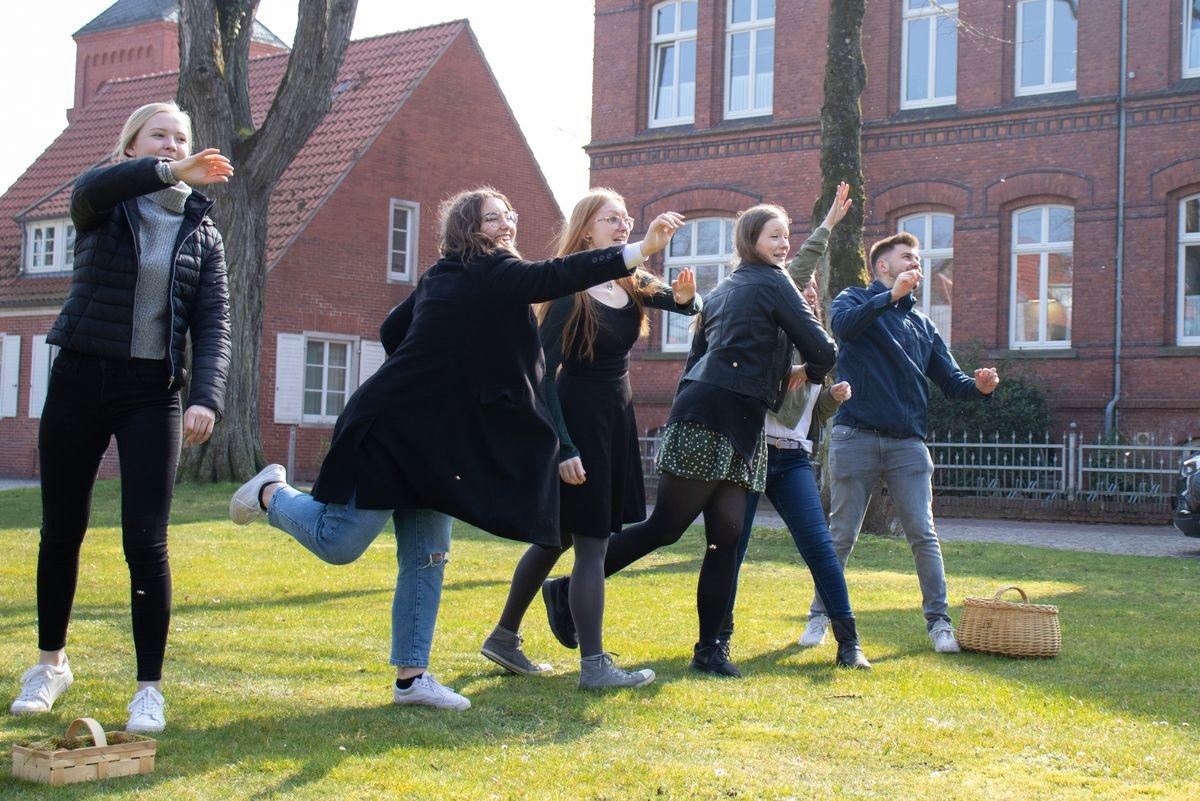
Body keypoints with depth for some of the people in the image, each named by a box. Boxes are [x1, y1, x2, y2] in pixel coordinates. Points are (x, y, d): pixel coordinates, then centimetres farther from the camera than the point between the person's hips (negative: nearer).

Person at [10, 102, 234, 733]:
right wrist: (172, 174, -39)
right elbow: (90, 187, -24)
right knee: (61, 532, 10)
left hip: (154, 394, 0)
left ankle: (149, 688, 3)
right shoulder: (103, 207, 2)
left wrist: (206, 397, -19)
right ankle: (51, 662, 30)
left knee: (145, 541, -7)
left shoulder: (201, 230, 7)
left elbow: (213, 324, -3)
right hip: (79, 380, 0)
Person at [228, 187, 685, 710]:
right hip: (391, 430, -10)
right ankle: (272, 493, 23)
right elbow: (553, 278, -26)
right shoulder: (485, 272, -13)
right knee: (339, 543, -3)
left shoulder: (446, 276, 13)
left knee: (427, 559, 7)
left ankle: (411, 677, 11)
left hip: (431, 439, 10)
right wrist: (639, 251, -29)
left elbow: (392, 331, 20)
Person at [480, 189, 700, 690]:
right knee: (592, 544, -7)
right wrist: (563, 449, -23)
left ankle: (504, 639, 27)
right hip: (578, 421, -8)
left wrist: (684, 296, -24)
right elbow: (544, 374, -17)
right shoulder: (569, 294, -15)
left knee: (560, 535, 15)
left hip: (615, 421, 8)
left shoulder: (633, 285, 6)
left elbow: (690, 307, 1)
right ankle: (593, 666, -1)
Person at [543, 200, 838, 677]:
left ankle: (709, 647, 5)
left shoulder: (721, 290, 22)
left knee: (726, 538, 5)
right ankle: (570, 589, 2)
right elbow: (822, 350, -6)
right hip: (715, 421, -9)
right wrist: (811, 372, 16)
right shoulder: (774, 282, -2)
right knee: (665, 527, -5)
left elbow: (699, 355, 22)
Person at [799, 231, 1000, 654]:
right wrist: (892, 294, -26)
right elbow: (843, 323, -20)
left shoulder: (922, 324, 18)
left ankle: (939, 622, 8)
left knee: (924, 535, 0)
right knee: (841, 535, 3)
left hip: (908, 443, 4)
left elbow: (951, 381, 12)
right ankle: (819, 615, 15)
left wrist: (979, 385, -8)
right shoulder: (856, 299, 5)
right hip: (856, 438, -4)